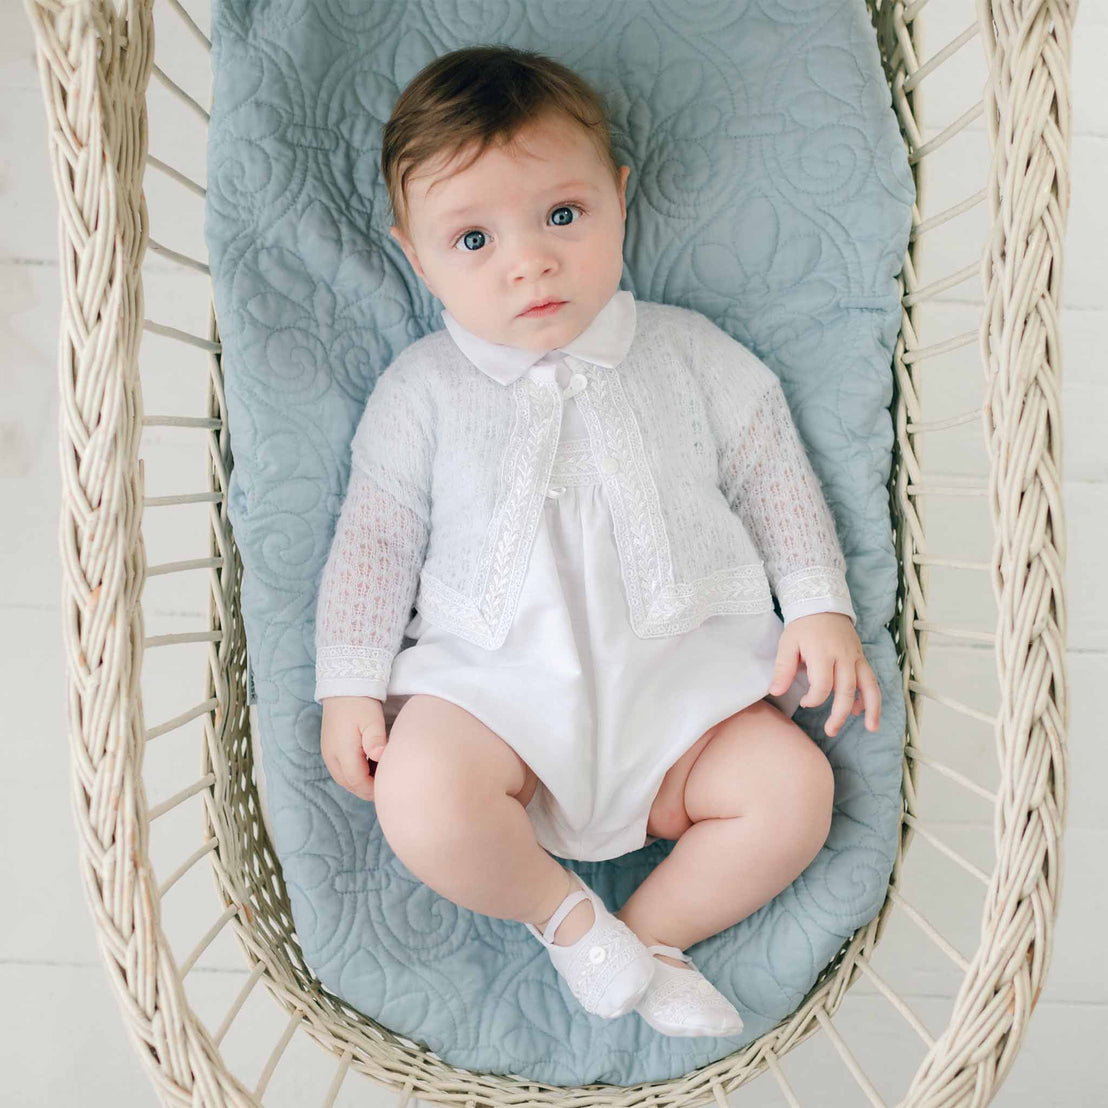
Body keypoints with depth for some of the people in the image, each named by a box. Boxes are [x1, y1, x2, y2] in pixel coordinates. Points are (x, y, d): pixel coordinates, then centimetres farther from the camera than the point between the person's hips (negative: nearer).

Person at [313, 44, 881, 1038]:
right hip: (497, 676, -1)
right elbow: (375, 537, 7)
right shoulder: (421, 389, 5)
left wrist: (818, 604, 0)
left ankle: (653, 933, 2)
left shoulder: (688, 350, 7)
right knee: (421, 802, -28)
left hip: (679, 667, 2)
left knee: (794, 792, -18)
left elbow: (775, 477, 12)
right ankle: (562, 911, 0)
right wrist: (350, 686, 1)